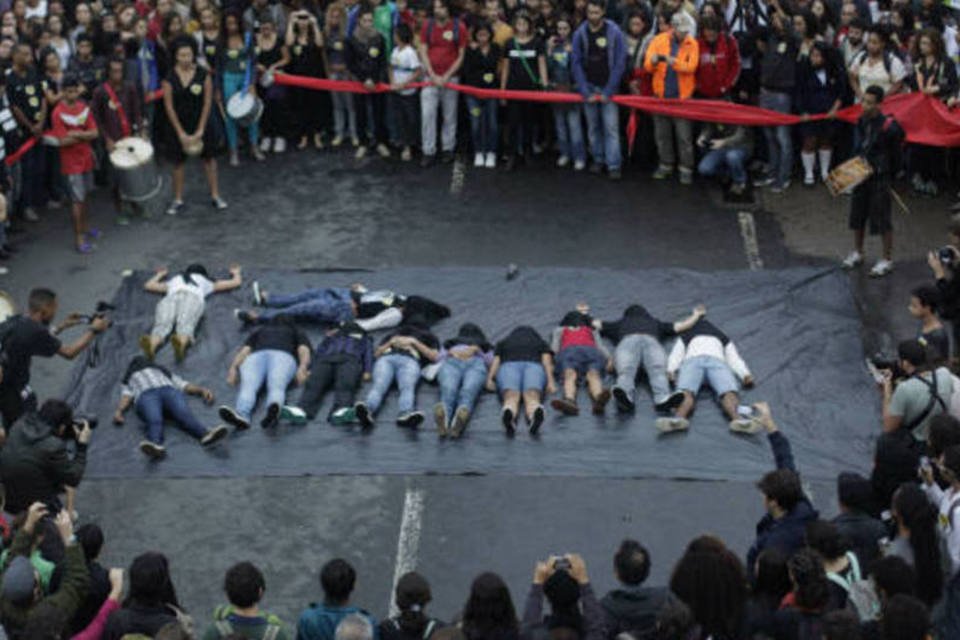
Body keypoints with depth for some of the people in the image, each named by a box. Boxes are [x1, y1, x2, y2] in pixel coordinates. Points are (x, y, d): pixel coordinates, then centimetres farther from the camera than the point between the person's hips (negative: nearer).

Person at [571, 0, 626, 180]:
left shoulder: (614, 32, -9)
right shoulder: (580, 33, -2)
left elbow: (620, 63, -8)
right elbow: (576, 64, -1)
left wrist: (608, 91, -12)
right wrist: (585, 91, -8)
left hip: (608, 88, -3)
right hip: (589, 87, 3)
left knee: (611, 127, -8)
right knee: (593, 126, 8)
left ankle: (613, 165, -7)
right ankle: (598, 159, 20)